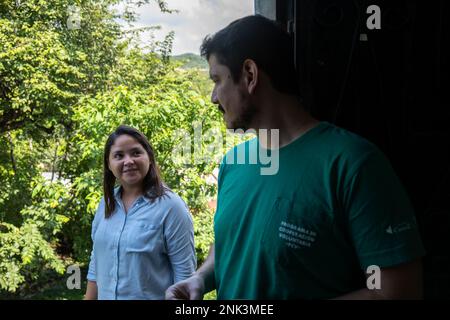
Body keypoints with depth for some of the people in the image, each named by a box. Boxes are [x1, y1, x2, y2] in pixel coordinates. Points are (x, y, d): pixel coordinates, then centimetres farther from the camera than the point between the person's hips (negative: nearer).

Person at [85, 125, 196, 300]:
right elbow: (96, 262, 9)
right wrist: (89, 298, 9)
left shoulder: (170, 206, -16)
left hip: (152, 296, -5)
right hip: (105, 296, 5)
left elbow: (185, 272, -16)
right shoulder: (106, 203, 2)